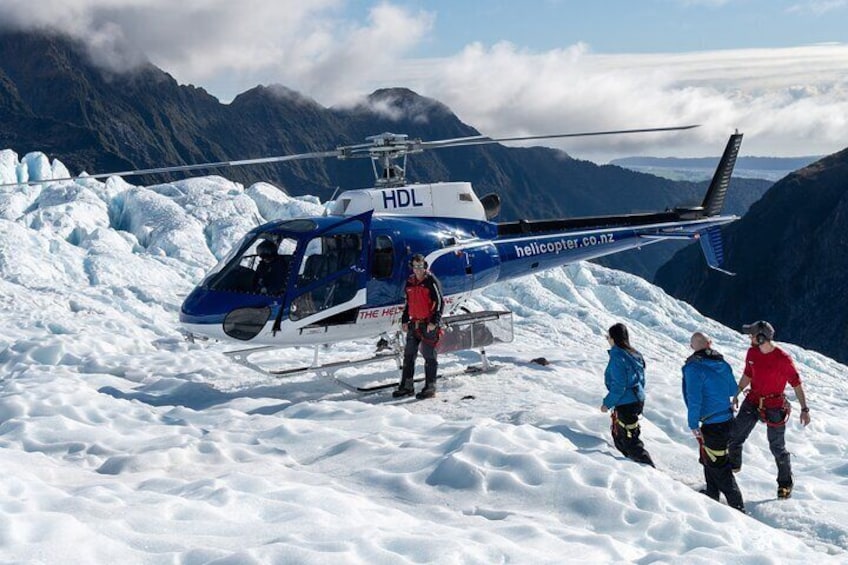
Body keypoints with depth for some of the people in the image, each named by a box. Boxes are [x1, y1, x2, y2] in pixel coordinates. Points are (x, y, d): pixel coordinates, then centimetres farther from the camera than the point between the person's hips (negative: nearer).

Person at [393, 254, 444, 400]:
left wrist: (434, 322, -17)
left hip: (428, 325, -7)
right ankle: (407, 386, 13)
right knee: (408, 355, 7)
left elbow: (439, 303, -10)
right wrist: (404, 320, 17)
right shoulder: (410, 282, 14)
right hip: (414, 324, 7)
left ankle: (430, 387, 3)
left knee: (429, 356, -2)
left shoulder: (431, 281, -7)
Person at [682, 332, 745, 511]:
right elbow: (733, 390, 13)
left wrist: (693, 425, -12)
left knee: (718, 465, -1)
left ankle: (737, 505, -2)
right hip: (727, 419, 8)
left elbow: (694, 400, -21)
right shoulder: (722, 364, 2)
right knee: (707, 458, 25)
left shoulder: (694, 368, -18)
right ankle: (712, 494, 40)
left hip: (712, 425, -8)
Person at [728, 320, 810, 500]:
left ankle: (786, 483, 21)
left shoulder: (783, 359, -20)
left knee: (777, 448, 4)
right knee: (734, 436, 5)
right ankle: (733, 465, 31)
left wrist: (804, 409, -12)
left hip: (774, 408, -5)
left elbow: (796, 384, -12)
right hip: (752, 402, 5)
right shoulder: (752, 353, -3)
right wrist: (736, 394, 14)